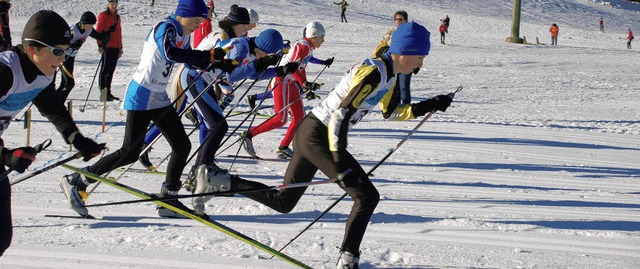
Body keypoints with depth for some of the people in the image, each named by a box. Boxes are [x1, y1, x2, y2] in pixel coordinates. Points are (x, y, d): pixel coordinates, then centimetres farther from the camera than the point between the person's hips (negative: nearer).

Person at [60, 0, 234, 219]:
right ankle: (76, 181, 1)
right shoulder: (165, 28, -17)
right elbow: (170, 53, -36)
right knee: (130, 153, -9)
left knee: (182, 146, 5)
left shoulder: (182, 34, 11)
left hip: (159, 98, 10)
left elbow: (190, 59, 24)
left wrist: (214, 63, 6)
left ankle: (168, 200, 11)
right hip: (142, 96, -10)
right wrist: (208, 56, -37)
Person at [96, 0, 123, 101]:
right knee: (105, 69, -9)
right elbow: (98, 31, -7)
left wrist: (120, 47, 21)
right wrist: (100, 45, -14)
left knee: (111, 70, 9)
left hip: (115, 48, 7)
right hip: (107, 47, -7)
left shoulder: (117, 17, 19)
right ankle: (103, 92, -11)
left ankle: (108, 93, 14)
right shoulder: (103, 16, -2)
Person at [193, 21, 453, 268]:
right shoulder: (373, 73, -20)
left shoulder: (388, 74, 10)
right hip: (317, 136, -10)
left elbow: (392, 112, 25)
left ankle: (219, 181, 13)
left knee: (283, 202, 14)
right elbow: (341, 115, -25)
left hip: (308, 133, 10)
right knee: (367, 196, -7)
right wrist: (340, 164, -29)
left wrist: (431, 105, 17)